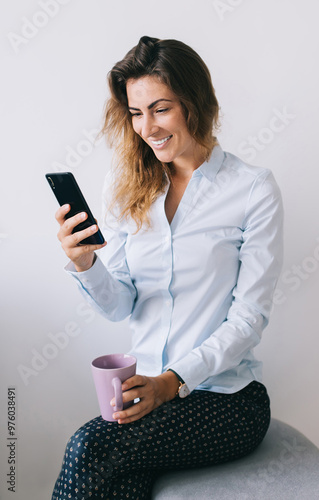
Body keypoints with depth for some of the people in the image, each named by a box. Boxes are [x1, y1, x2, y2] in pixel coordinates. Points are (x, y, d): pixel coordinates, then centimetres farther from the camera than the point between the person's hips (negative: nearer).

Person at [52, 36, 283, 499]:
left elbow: (248, 317, -8)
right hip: (148, 391, 3)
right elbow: (118, 306, 3)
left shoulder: (253, 189, -7)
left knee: (91, 445, -25)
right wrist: (84, 264, -17)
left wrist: (175, 380, -19)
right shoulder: (128, 187, 7)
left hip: (226, 397, -3)